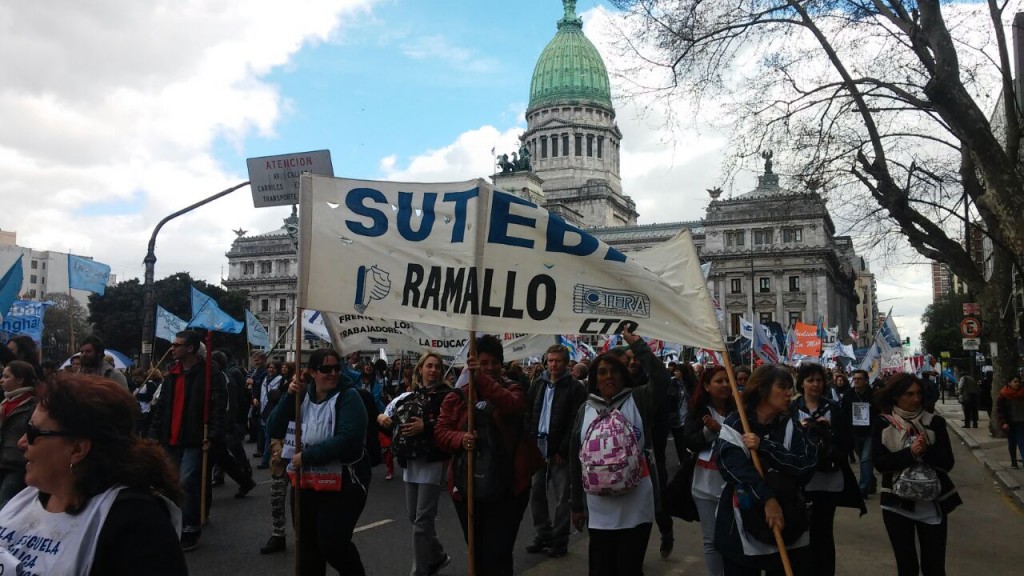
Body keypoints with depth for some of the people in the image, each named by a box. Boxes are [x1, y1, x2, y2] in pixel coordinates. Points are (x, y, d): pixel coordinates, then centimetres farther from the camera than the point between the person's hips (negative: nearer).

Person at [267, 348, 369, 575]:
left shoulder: (348, 397, -12)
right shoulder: (302, 395, 6)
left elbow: (347, 439, -25)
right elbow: (274, 430, -1)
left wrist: (307, 456, -22)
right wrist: (289, 397, -14)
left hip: (342, 484, -6)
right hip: (305, 483, 6)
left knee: (332, 543, -6)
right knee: (307, 544, 15)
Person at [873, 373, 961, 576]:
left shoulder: (935, 422, -1)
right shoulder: (883, 424, -3)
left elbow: (947, 463, -5)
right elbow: (880, 463, -10)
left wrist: (926, 451, -23)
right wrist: (910, 453, -22)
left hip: (932, 503, 0)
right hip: (897, 503, 0)